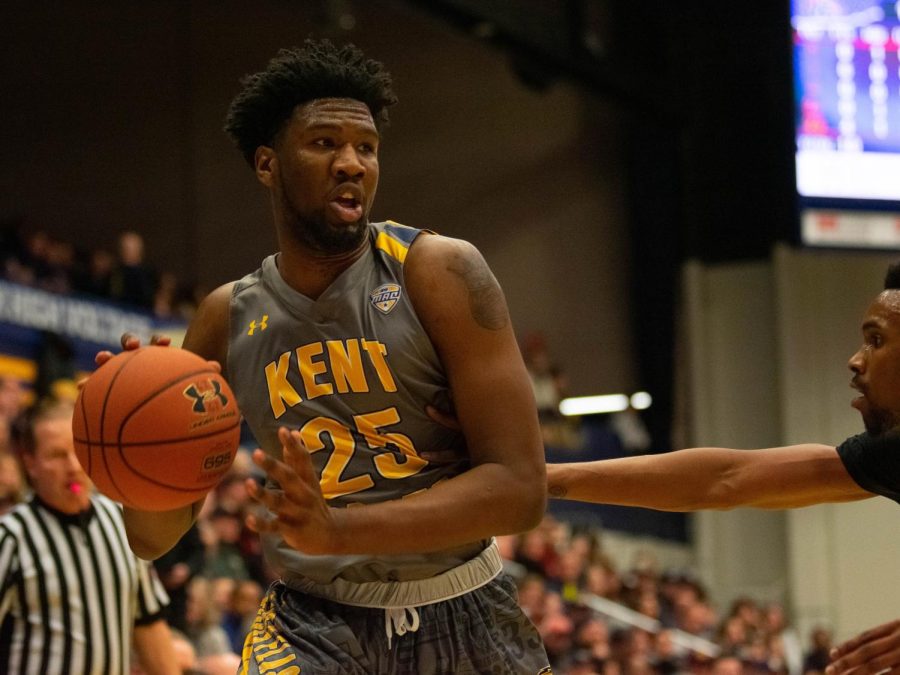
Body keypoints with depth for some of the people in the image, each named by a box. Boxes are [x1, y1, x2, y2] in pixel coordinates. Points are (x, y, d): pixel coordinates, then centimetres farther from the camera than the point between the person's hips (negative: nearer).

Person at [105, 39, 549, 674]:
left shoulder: (439, 271, -10)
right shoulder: (228, 319, 0)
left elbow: (520, 486, -18)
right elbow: (156, 537, 5)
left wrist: (337, 531, -30)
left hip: (464, 619, -1)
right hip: (312, 623, 1)